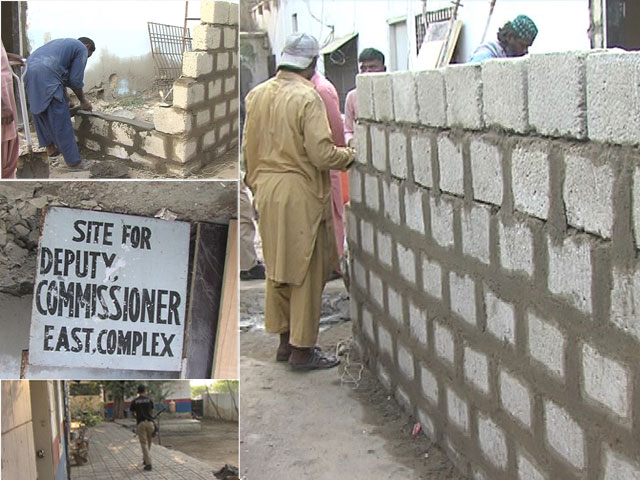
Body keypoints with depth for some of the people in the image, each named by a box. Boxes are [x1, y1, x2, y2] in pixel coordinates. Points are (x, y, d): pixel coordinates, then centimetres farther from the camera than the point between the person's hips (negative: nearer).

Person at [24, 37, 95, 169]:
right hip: (45, 75, -9)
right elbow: (75, 80, 4)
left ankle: (50, 147, 39)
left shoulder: (63, 43, 34)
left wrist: (66, 99, 41)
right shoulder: (82, 49, 10)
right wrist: (83, 101, 18)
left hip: (29, 68, 9)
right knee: (60, 121, -3)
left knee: (40, 113, 25)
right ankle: (73, 161, 2)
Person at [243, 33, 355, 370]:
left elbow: (249, 148, 12)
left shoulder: (256, 95, 6)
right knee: (306, 270, 2)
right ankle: (302, 350, 8)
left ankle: (285, 341, 26)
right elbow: (321, 153, -20)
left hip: (266, 191, 7)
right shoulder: (307, 98, -15)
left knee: (278, 267, 16)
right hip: (300, 193, -7)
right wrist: (349, 156, -2)